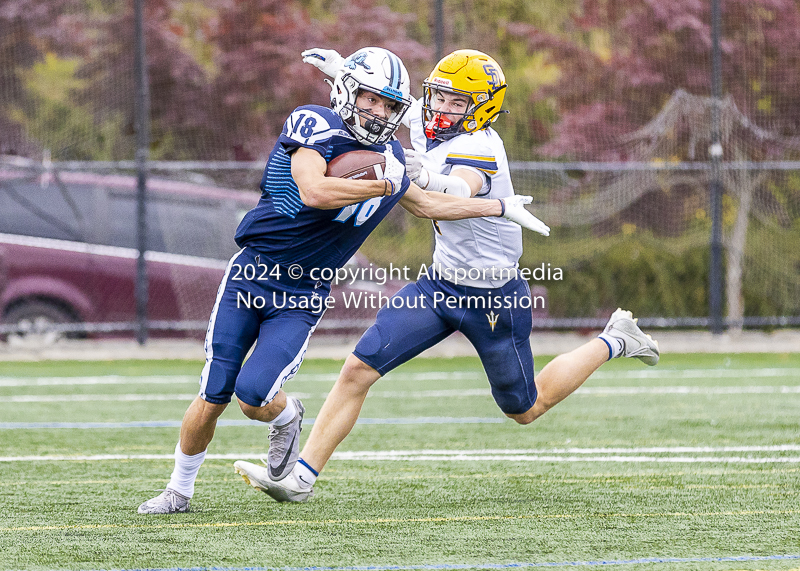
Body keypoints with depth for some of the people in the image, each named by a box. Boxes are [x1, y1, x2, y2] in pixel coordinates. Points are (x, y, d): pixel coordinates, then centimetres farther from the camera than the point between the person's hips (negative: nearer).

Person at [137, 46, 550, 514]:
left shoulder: (387, 156, 6)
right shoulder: (316, 126, -12)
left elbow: (426, 204, 25)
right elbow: (314, 192, -29)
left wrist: (501, 207, 28)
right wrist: (383, 185, -21)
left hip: (302, 300, 3)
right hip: (251, 276, -3)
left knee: (254, 395, -17)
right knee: (213, 397, -1)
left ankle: (287, 417, 19)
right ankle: (179, 490, 20)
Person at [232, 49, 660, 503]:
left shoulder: (478, 148, -26)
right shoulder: (428, 128, -3)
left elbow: (459, 193, -46)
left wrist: (426, 178, -66)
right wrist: (342, 70, 15)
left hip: (494, 298, -7)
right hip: (442, 283, 7)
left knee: (525, 409, 15)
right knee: (359, 369, -8)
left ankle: (613, 342, 34)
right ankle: (302, 476, -4)